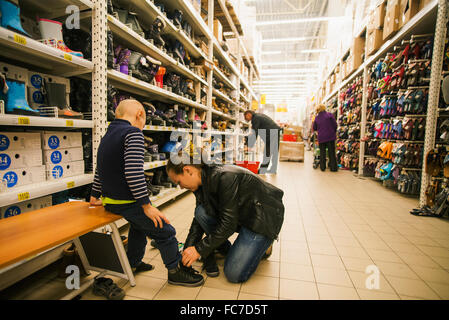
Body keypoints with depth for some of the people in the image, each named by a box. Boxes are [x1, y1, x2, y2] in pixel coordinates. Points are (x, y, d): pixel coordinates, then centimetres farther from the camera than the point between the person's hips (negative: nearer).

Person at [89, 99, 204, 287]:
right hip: (128, 202, -10)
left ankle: (133, 264, 45)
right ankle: (176, 271, 19)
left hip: (112, 201, 10)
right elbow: (133, 173, -27)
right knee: (166, 232, 3)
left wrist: (95, 195, 33)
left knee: (139, 224, 31)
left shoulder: (107, 136, 12)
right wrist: (147, 205, -23)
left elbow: (100, 170, 22)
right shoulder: (133, 132, -17)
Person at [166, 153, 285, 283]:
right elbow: (198, 219, 4)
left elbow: (228, 223, -27)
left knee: (234, 274, -13)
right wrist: (187, 250, -1)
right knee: (201, 212, -14)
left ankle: (261, 247, 12)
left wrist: (199, 249, -20)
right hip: (239, 217, 8)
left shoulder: (225, 177, -30)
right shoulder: (203, 181, -3)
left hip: (263, 219, -8)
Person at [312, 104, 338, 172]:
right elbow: (335, 124, -5)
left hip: (321, 137, 2)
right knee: (331, 152, 5)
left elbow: (314, 128, 10)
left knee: (322, 153, 11)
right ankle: (333, 167, 8)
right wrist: (334, 132, 11)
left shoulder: (316, 118, 3)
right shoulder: (329, 115, -5)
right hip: (330, 136, -2)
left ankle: (322, 167, 14)